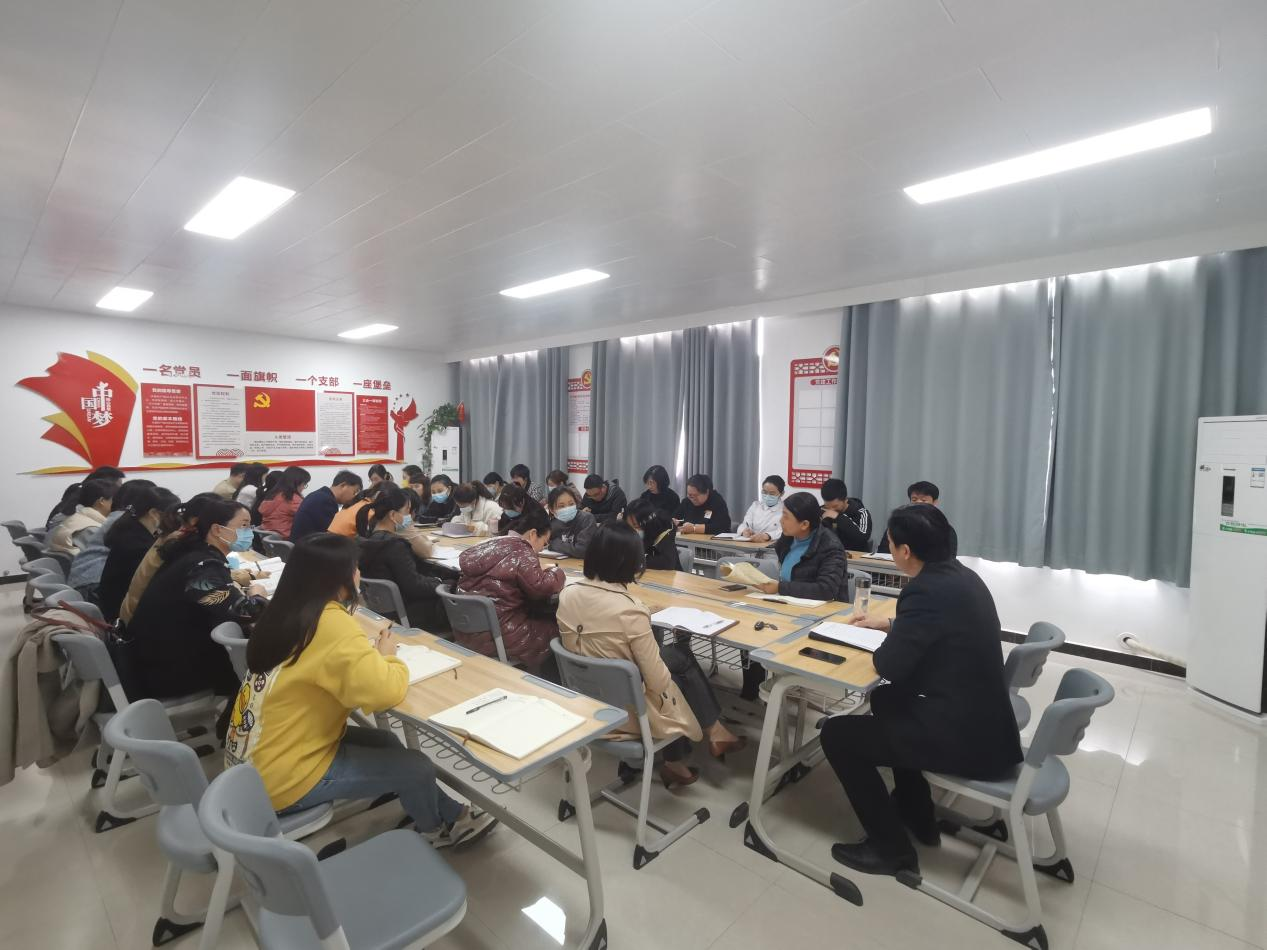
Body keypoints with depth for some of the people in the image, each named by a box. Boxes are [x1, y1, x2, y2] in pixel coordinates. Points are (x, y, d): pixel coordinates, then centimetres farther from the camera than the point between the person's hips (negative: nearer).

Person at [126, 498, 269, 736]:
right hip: (163, 670, -8)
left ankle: (229, 723, 21)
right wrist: (256, 593, -12)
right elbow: (245, 612, -34)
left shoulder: (194, 552, 3)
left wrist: (235, 583, 3)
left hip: (154, 653, 8)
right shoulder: (204, 565, -25)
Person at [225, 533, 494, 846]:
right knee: (417, 767, 2)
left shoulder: (290, 611, -1)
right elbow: (386, 692, -33)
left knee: (384, 742, 19)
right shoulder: (331, 623, -28)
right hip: (281, 777, -9)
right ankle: (435, 829, 33)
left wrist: (369, 648, 2)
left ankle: (450, 815, 34)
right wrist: (386, 655, -12)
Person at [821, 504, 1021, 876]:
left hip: (966, 737, -9)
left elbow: (889, 666, -21)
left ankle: (890, 847, 14)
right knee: (886, 700, 30)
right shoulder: (960, 576, 3)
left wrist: (886, 642, -1)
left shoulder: (927, 589, -26)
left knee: (837, 733, 0)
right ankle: (916, 813, 39)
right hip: (984, 719, 10)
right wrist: (889, 624, 23)